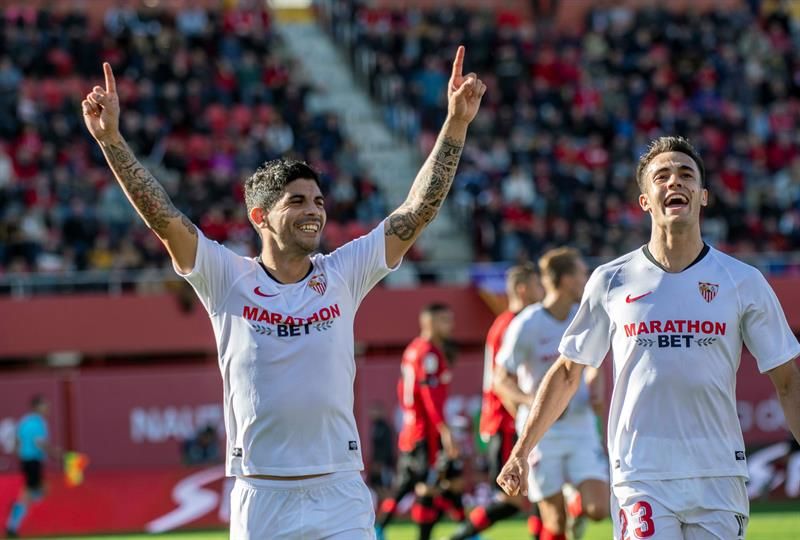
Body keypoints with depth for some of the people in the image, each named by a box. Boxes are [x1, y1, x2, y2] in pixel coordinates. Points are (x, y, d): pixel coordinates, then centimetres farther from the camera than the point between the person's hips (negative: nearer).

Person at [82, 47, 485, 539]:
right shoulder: (228, 280, 0)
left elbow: (419, 211, 0)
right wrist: (111, 138, -20)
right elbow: (162, 216, -10)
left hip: (340, 495, 1)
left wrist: (456, 124, -6)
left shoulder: (343, 276, 4)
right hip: (261, 497, -1)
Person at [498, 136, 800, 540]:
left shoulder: (744, 282, 4)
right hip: (641, 478, -1)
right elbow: (566, 372, 14)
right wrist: (520, 453, 12)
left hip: (719, 480, 1)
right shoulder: (611, 281, 5)